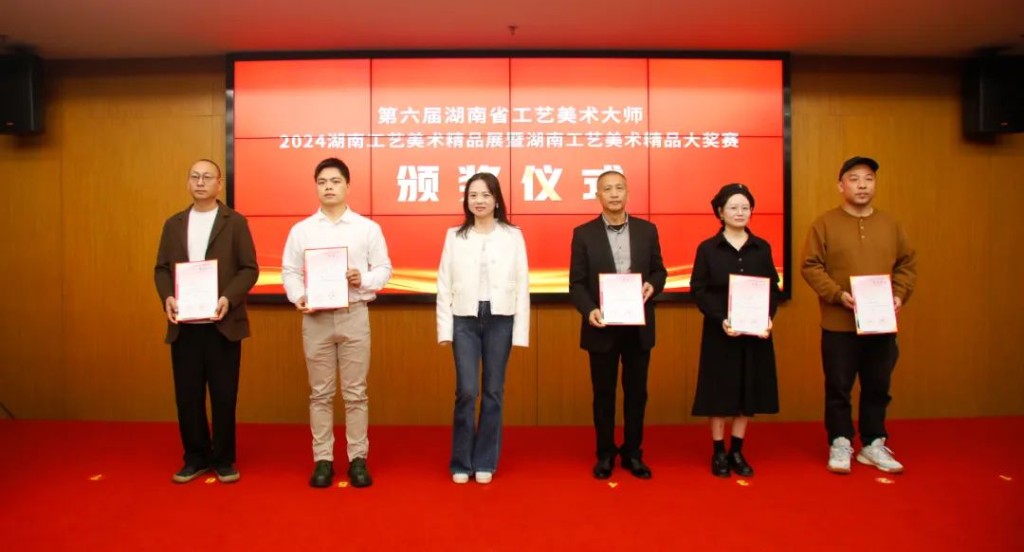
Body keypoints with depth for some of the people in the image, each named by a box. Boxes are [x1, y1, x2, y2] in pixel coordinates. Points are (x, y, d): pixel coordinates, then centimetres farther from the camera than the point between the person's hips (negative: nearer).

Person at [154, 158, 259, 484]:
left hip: (223, 323, -3)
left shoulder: (235, 222, 1)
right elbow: (161, 268, 11)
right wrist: (167, 297, -8)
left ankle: (224, 458, 17)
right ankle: (195, 457, 22)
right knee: (187, 395, 7)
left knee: (224, 394, 4)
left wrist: (229, 298, -19)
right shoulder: (174, 224, 12)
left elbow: (249, 268, -4)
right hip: (183, 325, 3)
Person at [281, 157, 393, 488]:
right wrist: (298, 297, -12)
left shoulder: (368, 228, 4)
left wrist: (364, 279, -16)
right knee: (320, 393, 8)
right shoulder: (301, 229, 8)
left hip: (354, 315, -1)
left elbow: (384, 268, 3)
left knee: (355, 392, 5)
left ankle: (358, 459, 15)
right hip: (315, 317, 1)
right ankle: (322, 460, 18)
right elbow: (289, 270, 6)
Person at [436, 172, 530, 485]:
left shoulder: (513, 236, 3)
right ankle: (461, 462, 14)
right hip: (465, 319, 0)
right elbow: (444, 284, 4)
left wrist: (520, 331, -2)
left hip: (500, 319, 0)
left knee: (493, 392, 7)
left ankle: (485, 462, 20)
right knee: (466, 391, -4)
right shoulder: (454, 236, 5)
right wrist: (444, 328, -2)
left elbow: (522, 285, 1)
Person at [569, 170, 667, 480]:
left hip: (639, 326, 2)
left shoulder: (647, 230, 4)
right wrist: (589, 311, -20)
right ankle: (605, 454, 24)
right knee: (604, 393, 9)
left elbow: (659, 270, 10)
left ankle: (632, 453, 26)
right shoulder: (584, 233, -2)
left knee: (636, 392, 11)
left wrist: (652, 286, -13)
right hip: (602, 327, -2)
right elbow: (576, 283, -4)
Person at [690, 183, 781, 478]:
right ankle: (719, 453, 17)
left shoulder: (762, 248, 6)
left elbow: (773, 288, 6)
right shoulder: (707, 248, -3)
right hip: (720, 332, -3)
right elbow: (698, 291, -6)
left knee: (748, 393, 8)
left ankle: (737, 452, 22)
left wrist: (768, 318, -11)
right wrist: (721, 320, -19)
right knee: (720, 393, 4)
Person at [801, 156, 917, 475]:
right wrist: (838, 295, -19)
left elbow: (908, 263, 13)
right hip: (839, 324, -4)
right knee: (839, 388, 5)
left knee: (878, 388, 13)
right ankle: (840, 444, 19)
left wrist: (900, 294, -4)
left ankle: (873, 445, 27)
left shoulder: (890, 224, 9)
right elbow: (810, 266, -8)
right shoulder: (825, 224, -4)